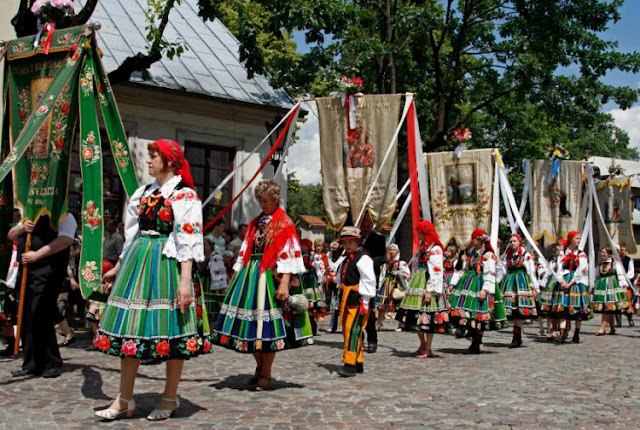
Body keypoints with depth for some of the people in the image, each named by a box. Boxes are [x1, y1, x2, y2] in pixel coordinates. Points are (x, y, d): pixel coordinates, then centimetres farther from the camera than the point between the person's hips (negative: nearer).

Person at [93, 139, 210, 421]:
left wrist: (185, 280, -23)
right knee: (131, 326, 7)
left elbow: (188, 240, -15)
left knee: (170, 328, -1)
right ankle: (125, 400, 15)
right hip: (139, 261, 7)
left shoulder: (184, 195, -7)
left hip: (167, 264, -7)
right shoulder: (144, 193, 15)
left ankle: (170, 398, 13)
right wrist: (119, 267, 24)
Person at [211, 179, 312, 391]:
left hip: (270, 276, -6)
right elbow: (245, 251, 17)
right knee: (251, 325, 7)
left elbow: (288, 256, -11)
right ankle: (260, 368, 24)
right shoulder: (255, 223, 16)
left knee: (267, 325, -4)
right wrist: (237, 276, 12)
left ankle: (266, 374, 8)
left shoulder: (285, 224, -3)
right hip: (249, 275, 6)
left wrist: (284, 283, -20)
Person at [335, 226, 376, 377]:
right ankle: (358, 363, 19)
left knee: (352, 330, -15)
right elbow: (341, 278, 28)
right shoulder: (347, 259, 20)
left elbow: (369, 282, -15)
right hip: (346, 301, 10)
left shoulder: (363, 258, -9)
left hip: (357, 301, -10)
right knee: (348, 330, 11)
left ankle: (350, 364, -17)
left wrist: (364, 303, -17)